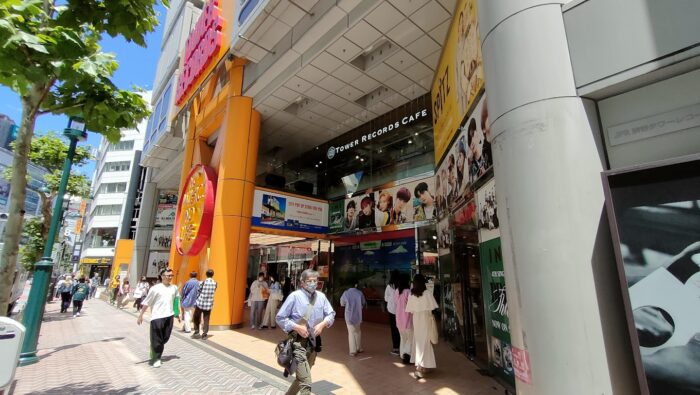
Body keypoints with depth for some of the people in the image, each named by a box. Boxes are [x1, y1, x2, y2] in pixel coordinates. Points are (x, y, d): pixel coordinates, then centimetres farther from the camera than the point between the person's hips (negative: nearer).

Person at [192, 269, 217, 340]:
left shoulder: (203, 282, -11)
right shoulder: (215, 283, -4)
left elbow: (198, 292, -5)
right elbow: (213, 292, 5)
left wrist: (195, 302, 5)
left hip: (200, 303, -2)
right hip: (209, 304, 2)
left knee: (196, 318, 18)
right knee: (206, 320, 9)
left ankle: (196, 332, 17)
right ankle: (204, 335, 11)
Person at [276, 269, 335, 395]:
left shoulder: (321, 296, -2)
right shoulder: (295, 296, -15)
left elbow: (331, 314, 9)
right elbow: (280, 318, -10)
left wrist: (322, 324, -10)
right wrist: (297, 327, -19)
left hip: (313, 342, 6)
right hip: (298, 342, -6)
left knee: (301, 378, 24)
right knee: (306, 382, -10)